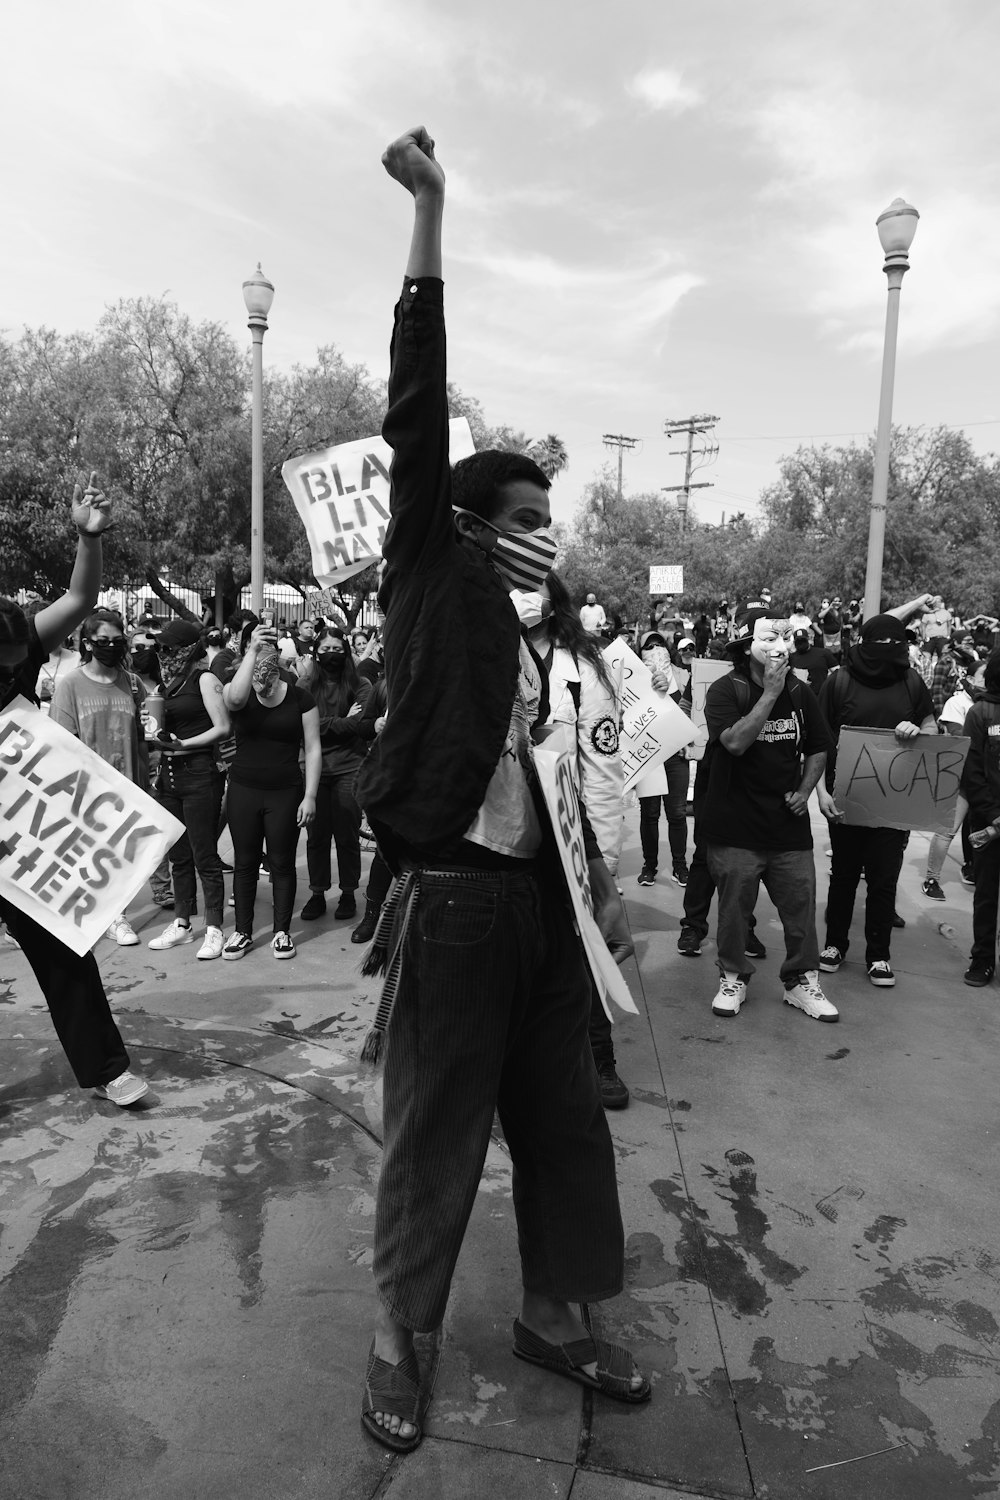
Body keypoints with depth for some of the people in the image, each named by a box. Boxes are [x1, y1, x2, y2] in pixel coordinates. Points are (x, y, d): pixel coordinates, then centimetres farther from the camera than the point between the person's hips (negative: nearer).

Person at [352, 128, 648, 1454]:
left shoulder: (530, 641, 14)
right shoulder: (431, 584, -3)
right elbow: (418, 415, -11)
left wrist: (601, 877, 9)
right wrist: (430, 215, -11)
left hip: (538, 900, 7)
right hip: (452, 901, -7)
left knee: (565, 1120, 15)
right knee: (434, 1135, 6)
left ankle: (553, 1319, 36)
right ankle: (398, 1339, 29)